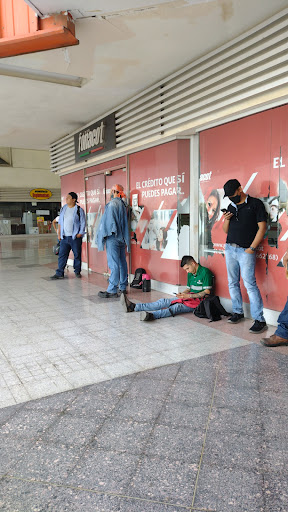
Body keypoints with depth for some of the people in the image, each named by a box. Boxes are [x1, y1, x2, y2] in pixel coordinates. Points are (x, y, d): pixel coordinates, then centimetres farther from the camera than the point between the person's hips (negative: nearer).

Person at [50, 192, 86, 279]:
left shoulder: (79, 210, -2)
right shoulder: (63, 209, 12)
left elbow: (83, 223, -3)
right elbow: (60, 222, 17)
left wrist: (80, 233, -10)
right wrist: (59, 234, 11)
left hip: (75, 237, -4)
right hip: (64, 237, 4)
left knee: (77, 255, 4)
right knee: (62, 255, 1)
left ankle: (77, 271, 17)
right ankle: (59, 273, 4)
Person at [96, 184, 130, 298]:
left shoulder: (112, 204, -12)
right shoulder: (123, 204, 14)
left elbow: (108, 221, -13)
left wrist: (103, 235, -7)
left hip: (113, 238, -9)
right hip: (121, 238, 9)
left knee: (114, 264, -9)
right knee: (122, 263, 12)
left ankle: (112, 290, -9)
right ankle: (123, 287, 19)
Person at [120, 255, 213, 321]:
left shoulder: (205, 272, -11)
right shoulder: (190, 274, 14)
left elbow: (207, 292, -16)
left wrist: (189, 296, -19)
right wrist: (182, 294, -2)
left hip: (198, 300, -7)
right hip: (188, 298, 8)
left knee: (177, 307, -35)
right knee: (163, 301, -9)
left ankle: (151, 315, -60)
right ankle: (133, 307, -19)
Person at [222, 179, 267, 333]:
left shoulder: (255, 204, -2)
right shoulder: (231, 207, 15)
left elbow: (262, 227, -6)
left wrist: (252, 248, -11)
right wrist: (226, 220, -3)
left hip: (245, 251, -6)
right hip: (229, 249, 6)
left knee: (250, 284, -11)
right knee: (232, 283, 9)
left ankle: (259, 320, -7)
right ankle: (238, 312, 22)